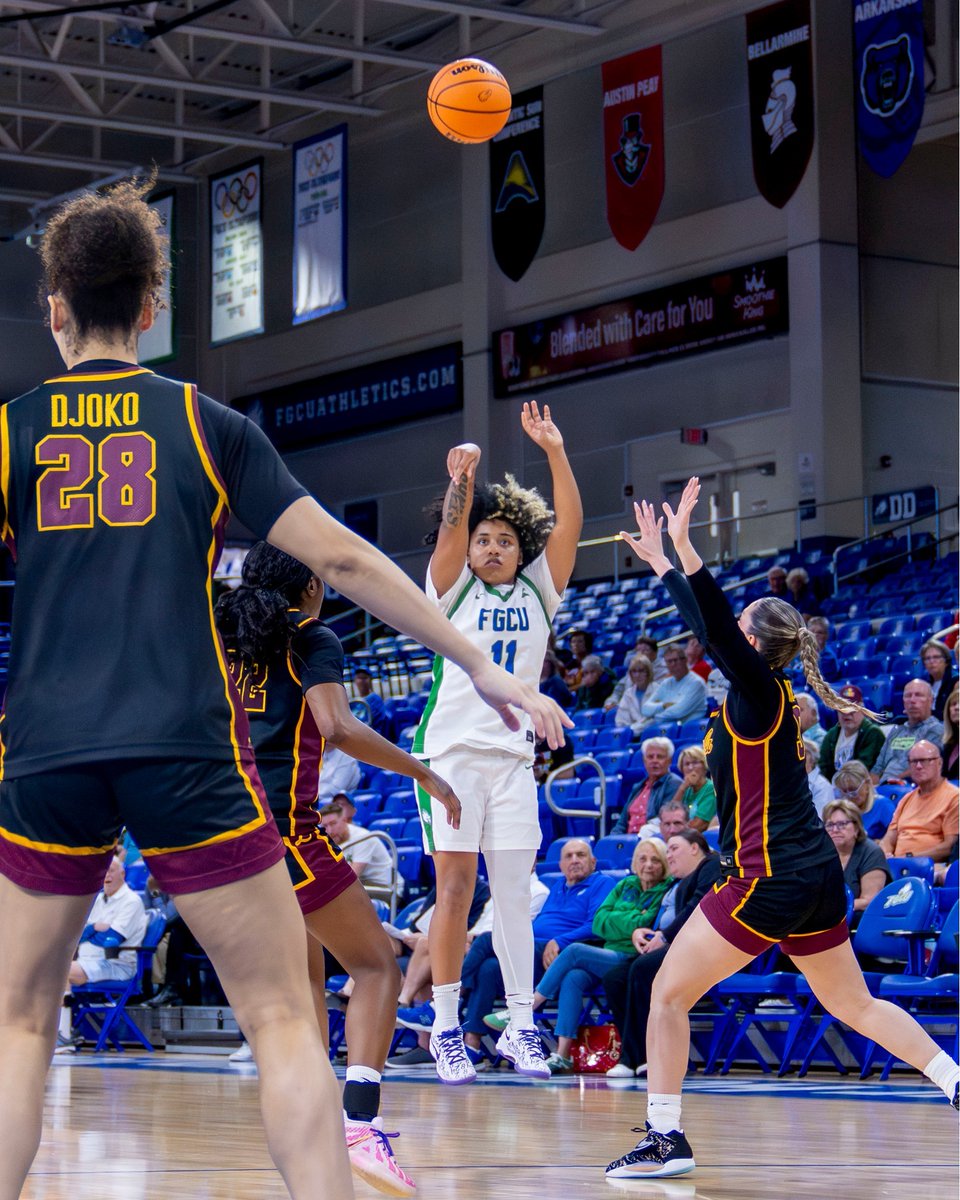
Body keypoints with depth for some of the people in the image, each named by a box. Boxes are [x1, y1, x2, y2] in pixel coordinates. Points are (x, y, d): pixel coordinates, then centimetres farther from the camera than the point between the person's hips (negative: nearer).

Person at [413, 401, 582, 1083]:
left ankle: (521, 1026, 3)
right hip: (451, 751, -3)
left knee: (513, 893, 2)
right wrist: (463, 481, -34)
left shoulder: (538, 592, 9)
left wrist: (556, 453, -16)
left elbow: (569, 526, -3)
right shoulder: (452, 589, 3)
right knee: (456, 890, -4)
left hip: (514, 756, 3)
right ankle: (446, 1027, 0)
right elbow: (451, 531, -16)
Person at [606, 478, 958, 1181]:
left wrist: (685, 547, -32)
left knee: (668, 995, -1)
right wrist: (660, 562, 28)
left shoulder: (761, 693, -12)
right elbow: (711, 630, 22)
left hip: (770, 883, -9)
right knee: (855, 1005, 19)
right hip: (817, 879, 9)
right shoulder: (765, 694, 10)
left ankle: (666, 1139, -1)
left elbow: (718, 630, -28)